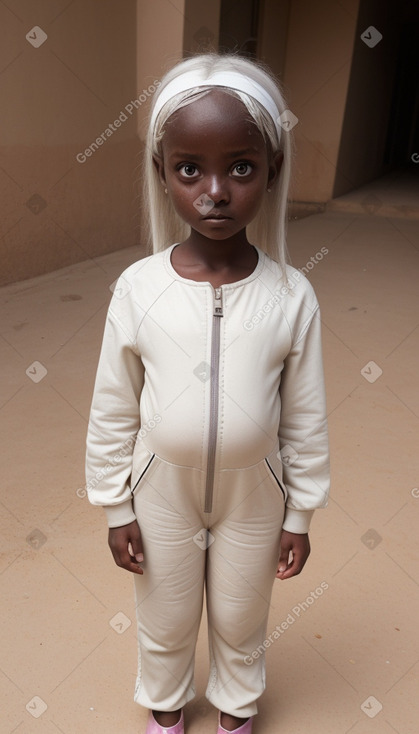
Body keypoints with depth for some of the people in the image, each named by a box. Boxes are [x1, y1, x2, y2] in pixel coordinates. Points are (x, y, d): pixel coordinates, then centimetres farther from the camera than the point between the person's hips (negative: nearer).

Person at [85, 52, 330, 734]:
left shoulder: (293, 296, -18)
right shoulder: (138, 288, -18)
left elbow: (306, 419, -7)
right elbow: (114, 410, -7)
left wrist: (300, 514, 0)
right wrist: (116, 508, -1)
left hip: (254, 494, 0)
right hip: (162, 491, 1)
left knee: (241, 621, 26)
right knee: (166, 623, 25)